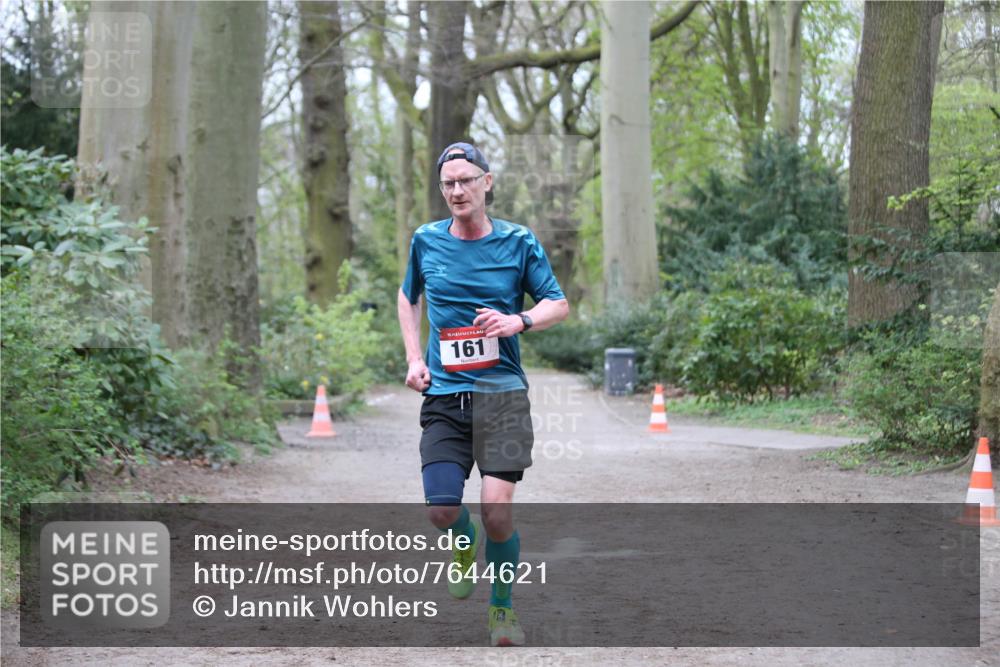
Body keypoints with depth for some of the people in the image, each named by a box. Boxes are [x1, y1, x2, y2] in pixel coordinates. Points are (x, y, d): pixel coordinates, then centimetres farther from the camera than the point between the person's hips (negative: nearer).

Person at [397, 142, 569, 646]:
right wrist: (414, 359, 12)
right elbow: (408, 298, 24)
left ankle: (501, 610, 12)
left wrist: (519, 321, -14)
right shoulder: (426, 241, 7)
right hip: (443, 396, 2)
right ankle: (466, 545, 30)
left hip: (502, 393, -2)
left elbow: (558, 304, 7)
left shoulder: (518, 242, 0)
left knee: (497, 509, -12)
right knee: (441, 510, -10)